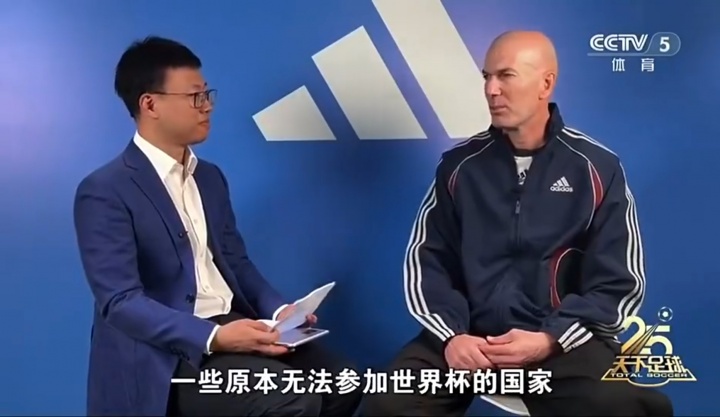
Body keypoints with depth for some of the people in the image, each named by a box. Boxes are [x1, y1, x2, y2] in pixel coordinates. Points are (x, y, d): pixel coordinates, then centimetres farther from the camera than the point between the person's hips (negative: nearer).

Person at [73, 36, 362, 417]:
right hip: (167, 354, -7)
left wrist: (279, 311, -4)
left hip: (234, 325, 7)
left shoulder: (210, 177, 14)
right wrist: (213, 337, -28)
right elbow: (120, 301, -17)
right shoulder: (104, 192, -11)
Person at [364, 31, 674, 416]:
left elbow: (619, 283, 1)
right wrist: (451, 334, -11)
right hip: (470, 336, 1)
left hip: (564, 341, -1)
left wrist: (550, 340, -13)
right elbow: (426, 260, 6)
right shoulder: (459, 165, 7)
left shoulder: (597, 168, 2)